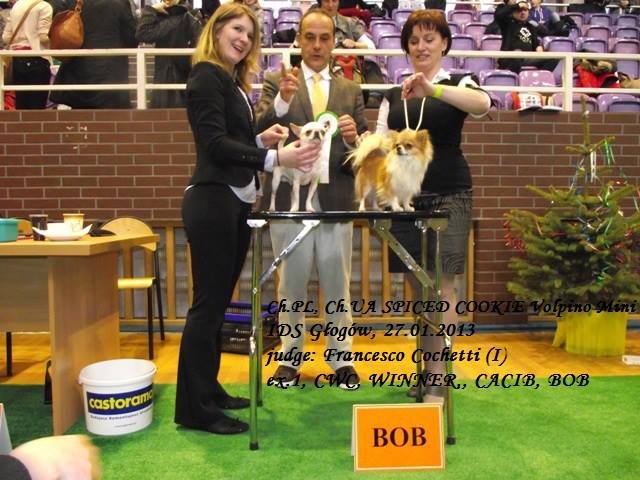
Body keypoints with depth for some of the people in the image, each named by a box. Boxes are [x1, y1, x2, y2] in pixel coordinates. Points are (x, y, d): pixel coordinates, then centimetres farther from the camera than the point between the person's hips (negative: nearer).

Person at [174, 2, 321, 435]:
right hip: (212, 202, -9)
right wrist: (274, 158, -24)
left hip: (235, 203, 9)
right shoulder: (207, 76, -8)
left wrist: (262, 139, 1)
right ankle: (195, 409, 7)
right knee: (208, 303, -4)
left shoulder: (232, 81, 19)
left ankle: (209, 391, 26)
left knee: (218, 302, 13)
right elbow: (215, 144, -18)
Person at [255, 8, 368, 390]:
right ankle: (291, 357, 24)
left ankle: (342, 358, 22)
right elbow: (259, 134, -10)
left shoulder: (351, 90, 12)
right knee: (292, 283, 8)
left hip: (336, 199, 2)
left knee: (338, 283, 9)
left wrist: (354, 136, -16)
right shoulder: (277, 83, 5)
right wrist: (282, 100, -27)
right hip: (290, 198, -1)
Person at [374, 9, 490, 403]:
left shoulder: (458, 83, 3)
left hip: (448, 196, -4)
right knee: (419, 289, 8)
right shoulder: (393, 95, 16)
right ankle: (430, 368, 21)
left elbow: (483, 104, -20)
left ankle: (438, 381, -6)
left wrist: (432, 89, -35)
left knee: (441, 284, -9)